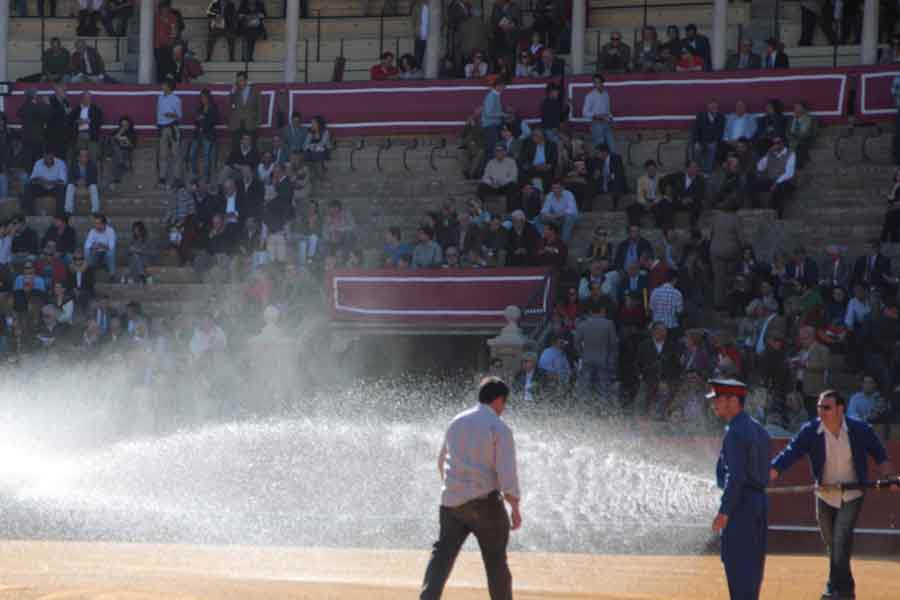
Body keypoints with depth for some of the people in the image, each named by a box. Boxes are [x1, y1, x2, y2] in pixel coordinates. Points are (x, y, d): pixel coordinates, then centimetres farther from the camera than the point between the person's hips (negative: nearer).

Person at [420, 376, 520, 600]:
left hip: (451, 499, 5)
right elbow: (507, 471, -14)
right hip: (484, 500, -5)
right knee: (496, 560, 8)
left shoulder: (456, 423, 14)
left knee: (442, 554, -1)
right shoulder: (499, 428, -6)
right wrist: (515, 507, -10)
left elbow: (442, 462, 26)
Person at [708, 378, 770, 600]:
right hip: (760, 501, 9)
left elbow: (736, 476, -21)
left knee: (738, 565, -6)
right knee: (752, 564, 14)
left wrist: (724, 512, -20)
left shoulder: (735, 433, -15)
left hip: (740, 505, -9)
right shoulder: (758, 429, 14)